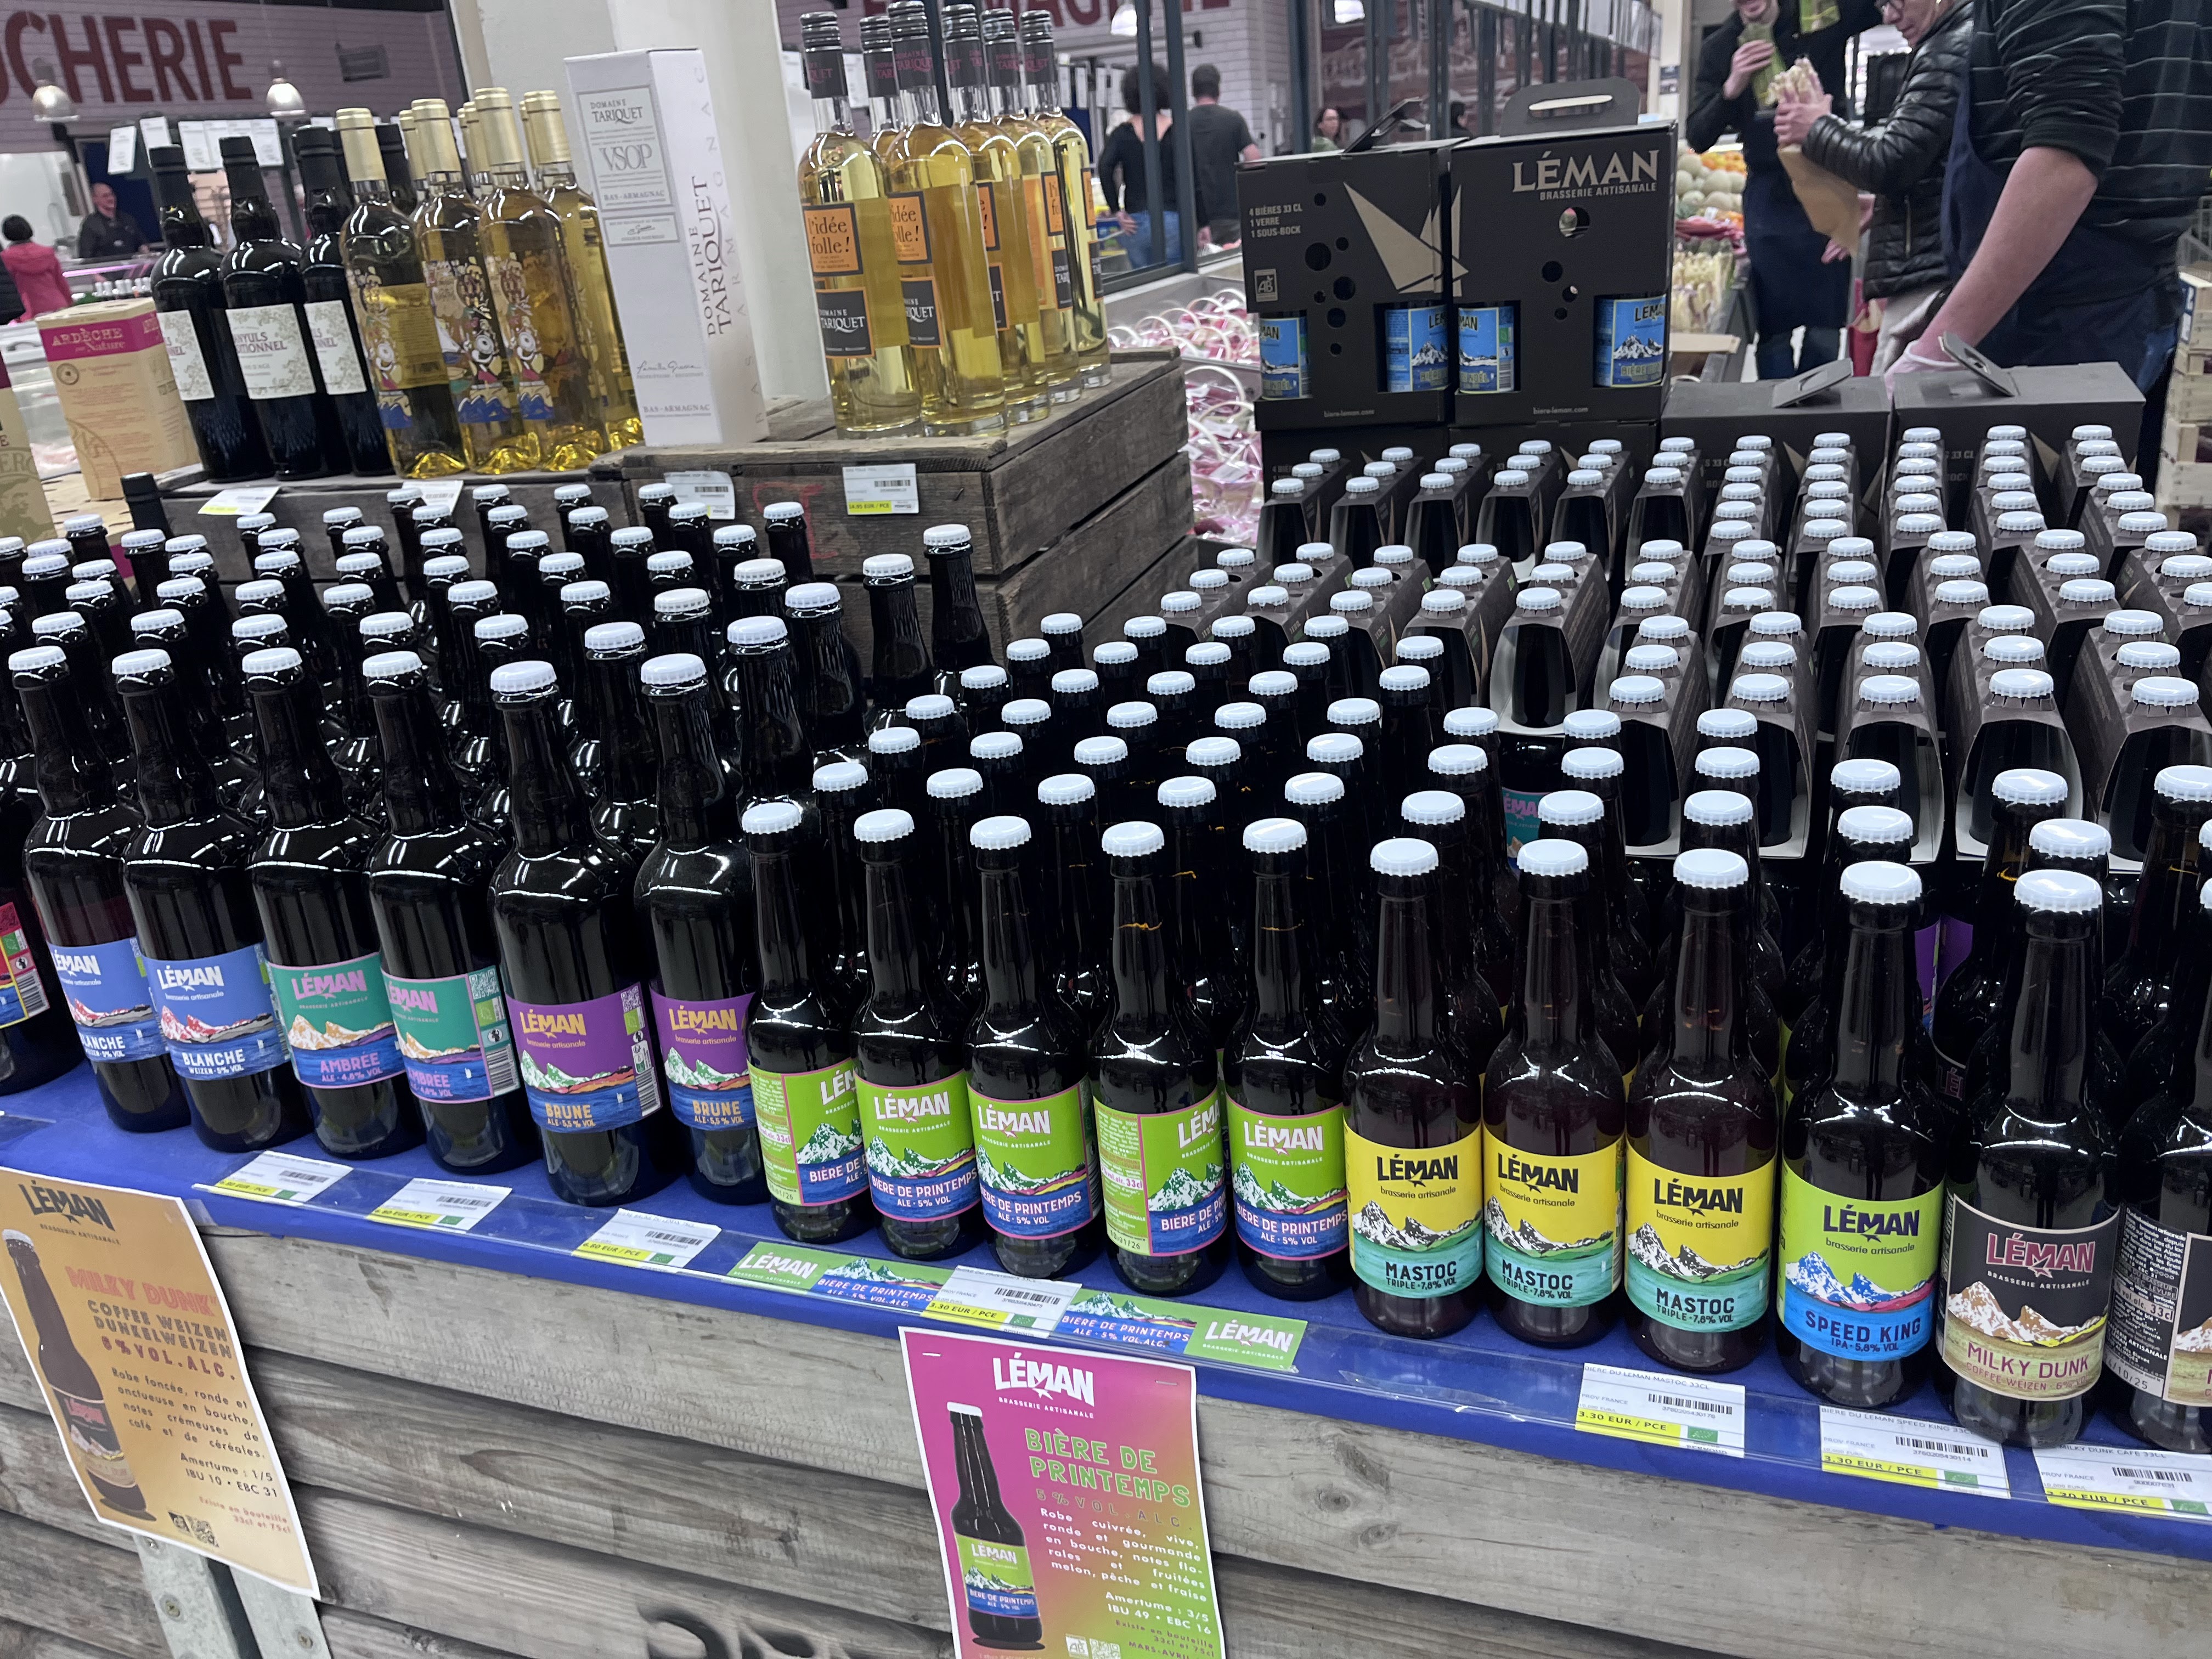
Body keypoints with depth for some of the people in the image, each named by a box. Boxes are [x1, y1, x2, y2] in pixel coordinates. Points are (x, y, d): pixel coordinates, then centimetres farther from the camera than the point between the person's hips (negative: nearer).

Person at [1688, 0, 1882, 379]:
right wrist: (1732, 88, -17)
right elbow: (1697, 138, -2)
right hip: (1768, 195, 1)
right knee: (1774, 324, 2)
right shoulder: (1719, 48, 2)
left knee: (1826, 321, 6)